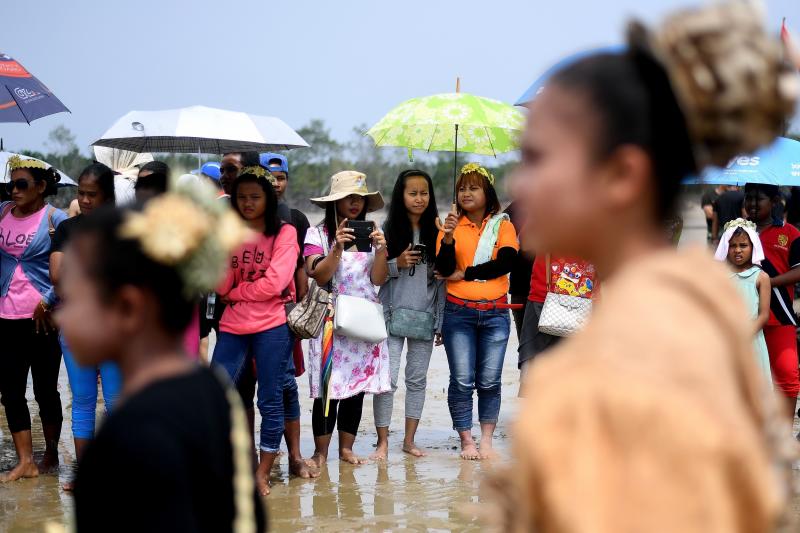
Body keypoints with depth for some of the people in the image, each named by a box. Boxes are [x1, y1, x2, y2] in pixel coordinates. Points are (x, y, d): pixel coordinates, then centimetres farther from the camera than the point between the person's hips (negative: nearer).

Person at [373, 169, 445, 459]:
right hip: (393, 313, -2)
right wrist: (397, 264, -16)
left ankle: (409, 440, 17)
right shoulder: (387, 230, 0)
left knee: (417, 379, 8)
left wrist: (441, 321, 4)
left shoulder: (435, 232, 6)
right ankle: (383, 441, 1)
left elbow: (441, 277, 7)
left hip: (425, 315, 2)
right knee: (387, 378, -7)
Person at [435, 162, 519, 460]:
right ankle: (466, 441, 4)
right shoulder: (452, 225, 7)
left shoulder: (503, 226, 6)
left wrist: (465, 274, -9)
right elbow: (444, 268, -4)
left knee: (489, 381, 1)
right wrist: (447, 239, -21)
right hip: (458, 313, 0)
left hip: (495, 313, 0)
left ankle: (487, 441, 10)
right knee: (462, 381, -4)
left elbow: (506, 263, -9)